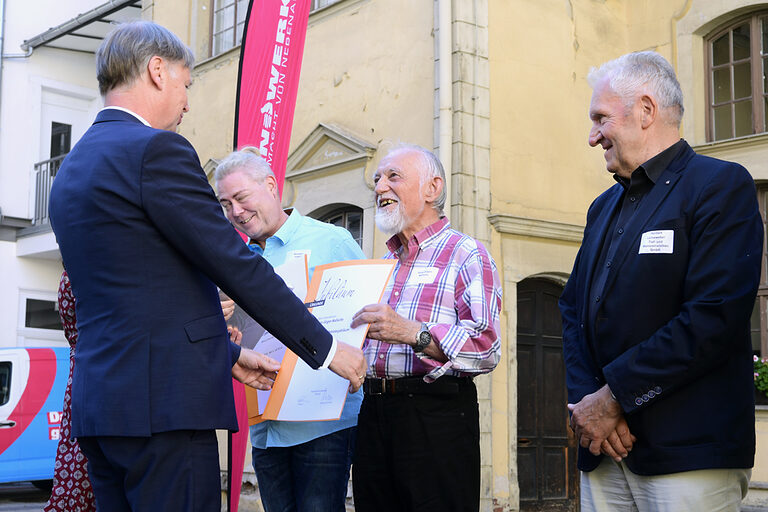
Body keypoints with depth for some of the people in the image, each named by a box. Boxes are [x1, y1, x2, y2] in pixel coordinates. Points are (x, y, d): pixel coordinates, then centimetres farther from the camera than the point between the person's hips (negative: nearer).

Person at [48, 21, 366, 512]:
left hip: (100, 401, 9)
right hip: (164, 400, -9)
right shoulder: (156, 149, -11)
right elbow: (237, 266, -12)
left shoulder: (72, 169, 17)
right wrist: (326, 347, -4)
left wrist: (227, 355, 23)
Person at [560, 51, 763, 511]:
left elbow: (714, 318, -17)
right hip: (604, 448, 7)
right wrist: (586, 401, -4)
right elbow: (573, 311, 14)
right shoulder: (604, 208, 19)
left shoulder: (722, 186, -6)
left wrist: (615, 396, -15)